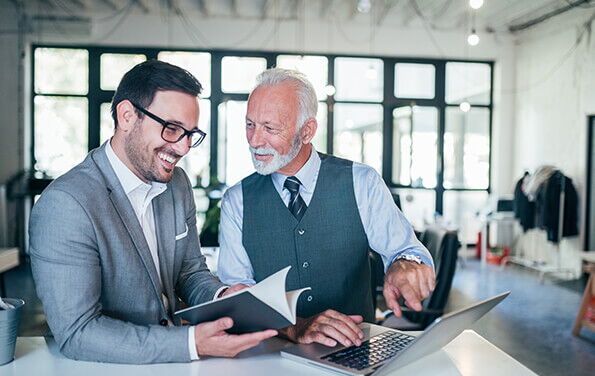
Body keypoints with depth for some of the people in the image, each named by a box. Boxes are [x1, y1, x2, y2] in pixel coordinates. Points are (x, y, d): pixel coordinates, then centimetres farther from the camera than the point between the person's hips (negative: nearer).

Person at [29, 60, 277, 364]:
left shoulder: (178, 183, 4)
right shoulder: (65, 204, -19)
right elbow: (76, 334, -21)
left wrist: (222, 296, -9)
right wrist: (191, 342, -28)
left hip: (173, 360, 6)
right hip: (107, 368, -6)